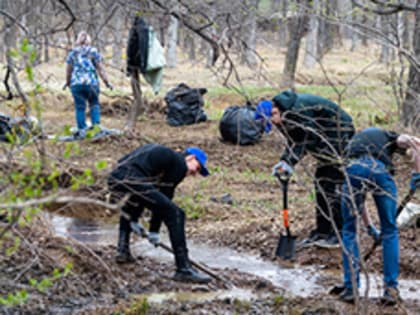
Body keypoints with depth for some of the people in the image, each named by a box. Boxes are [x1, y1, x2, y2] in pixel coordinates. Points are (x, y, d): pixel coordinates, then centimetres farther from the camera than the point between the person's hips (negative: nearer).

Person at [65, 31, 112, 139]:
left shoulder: (72, 53, 7)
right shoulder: (93, 52, 2)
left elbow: (68, 70, 12)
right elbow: (100, 69, 0)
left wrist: (68, 82, 27)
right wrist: (106, 82, 5)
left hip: (76, 83, 1)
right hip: (91, 83, -1)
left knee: (80, 107, 3)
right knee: (94, 104, 12)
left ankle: (81, 130, 0)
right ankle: (96, 124, -2)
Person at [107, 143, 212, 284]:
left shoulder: (161, 153, 33)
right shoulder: (180, 165, 10)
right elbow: (165, 195, 7)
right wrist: (154, 230, 13)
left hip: (114, 179, 9)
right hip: (134, 181, -9)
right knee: (176, 214, -3)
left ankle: (123, 250, 34)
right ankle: (184, 269, -5)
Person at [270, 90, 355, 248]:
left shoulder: (300, 110, -30)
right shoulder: (286, 116, 1)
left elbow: (306, 142, -27)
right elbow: (294, 141, 3)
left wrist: (290, 163, -27)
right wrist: (284, 161, -11)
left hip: (341, 137, -10)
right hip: (327, 143, 10)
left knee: (334, 186, -10)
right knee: (321, 183, 12)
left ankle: (340, 234, -4)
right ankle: (322, 232, 18)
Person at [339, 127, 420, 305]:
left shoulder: (354, 142, 42)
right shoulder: (388, 137, 34)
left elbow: (357, 195, 41)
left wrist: (369, 226, 45)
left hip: (354, 170, 2)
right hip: (380, 170, -2)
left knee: (349, 230, 18)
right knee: (390, 231, 16)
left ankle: (351, 289, 16)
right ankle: (391, 289, 15)